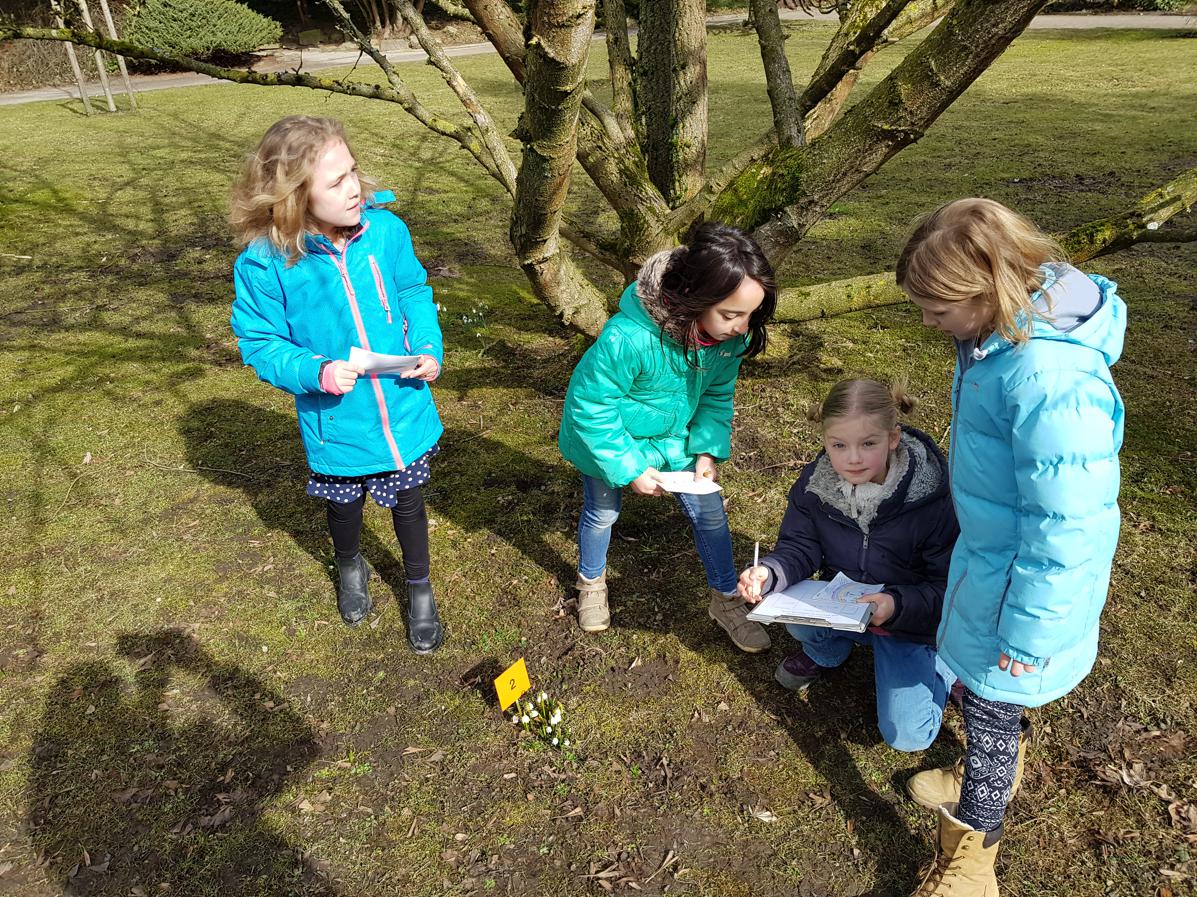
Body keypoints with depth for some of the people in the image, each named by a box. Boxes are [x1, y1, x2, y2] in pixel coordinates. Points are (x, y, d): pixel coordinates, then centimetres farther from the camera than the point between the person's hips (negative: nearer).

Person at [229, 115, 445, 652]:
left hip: (403, 409, 1)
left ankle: (420, 590, 45)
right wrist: (314, 372, -28)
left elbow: (414, 292, 2)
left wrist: (428, 348, -14)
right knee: (343, 505, 24)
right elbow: (260, 343, -11)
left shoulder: (385, 229, -14)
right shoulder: (264, 264, -21)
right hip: (336, 422, -1)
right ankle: (350, 568, 58)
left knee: (407, 503, 19)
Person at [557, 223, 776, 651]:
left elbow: (717, 395, -4)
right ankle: (591, 583, 48)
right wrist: (629, 467, -24)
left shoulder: (731, 336, -23)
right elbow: (593, 407, -29)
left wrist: (709, 450, -15)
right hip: (607, 436, -4)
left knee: (709, 511, 6)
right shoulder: (628, 337, -43)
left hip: (673, 436, 4)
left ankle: (726, 600, 28)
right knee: (602, 512, 17)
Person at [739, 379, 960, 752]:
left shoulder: (935, 498, -27)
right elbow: (799, 546, -9)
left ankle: (940, 662, 19)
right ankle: (826, 652, 11)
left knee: (907, 735, -12)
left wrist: (898, 604, -39)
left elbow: (950, 586, -20)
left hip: (911, 621, -3)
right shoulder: (815, 482, -16)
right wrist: (768, 572, -32)